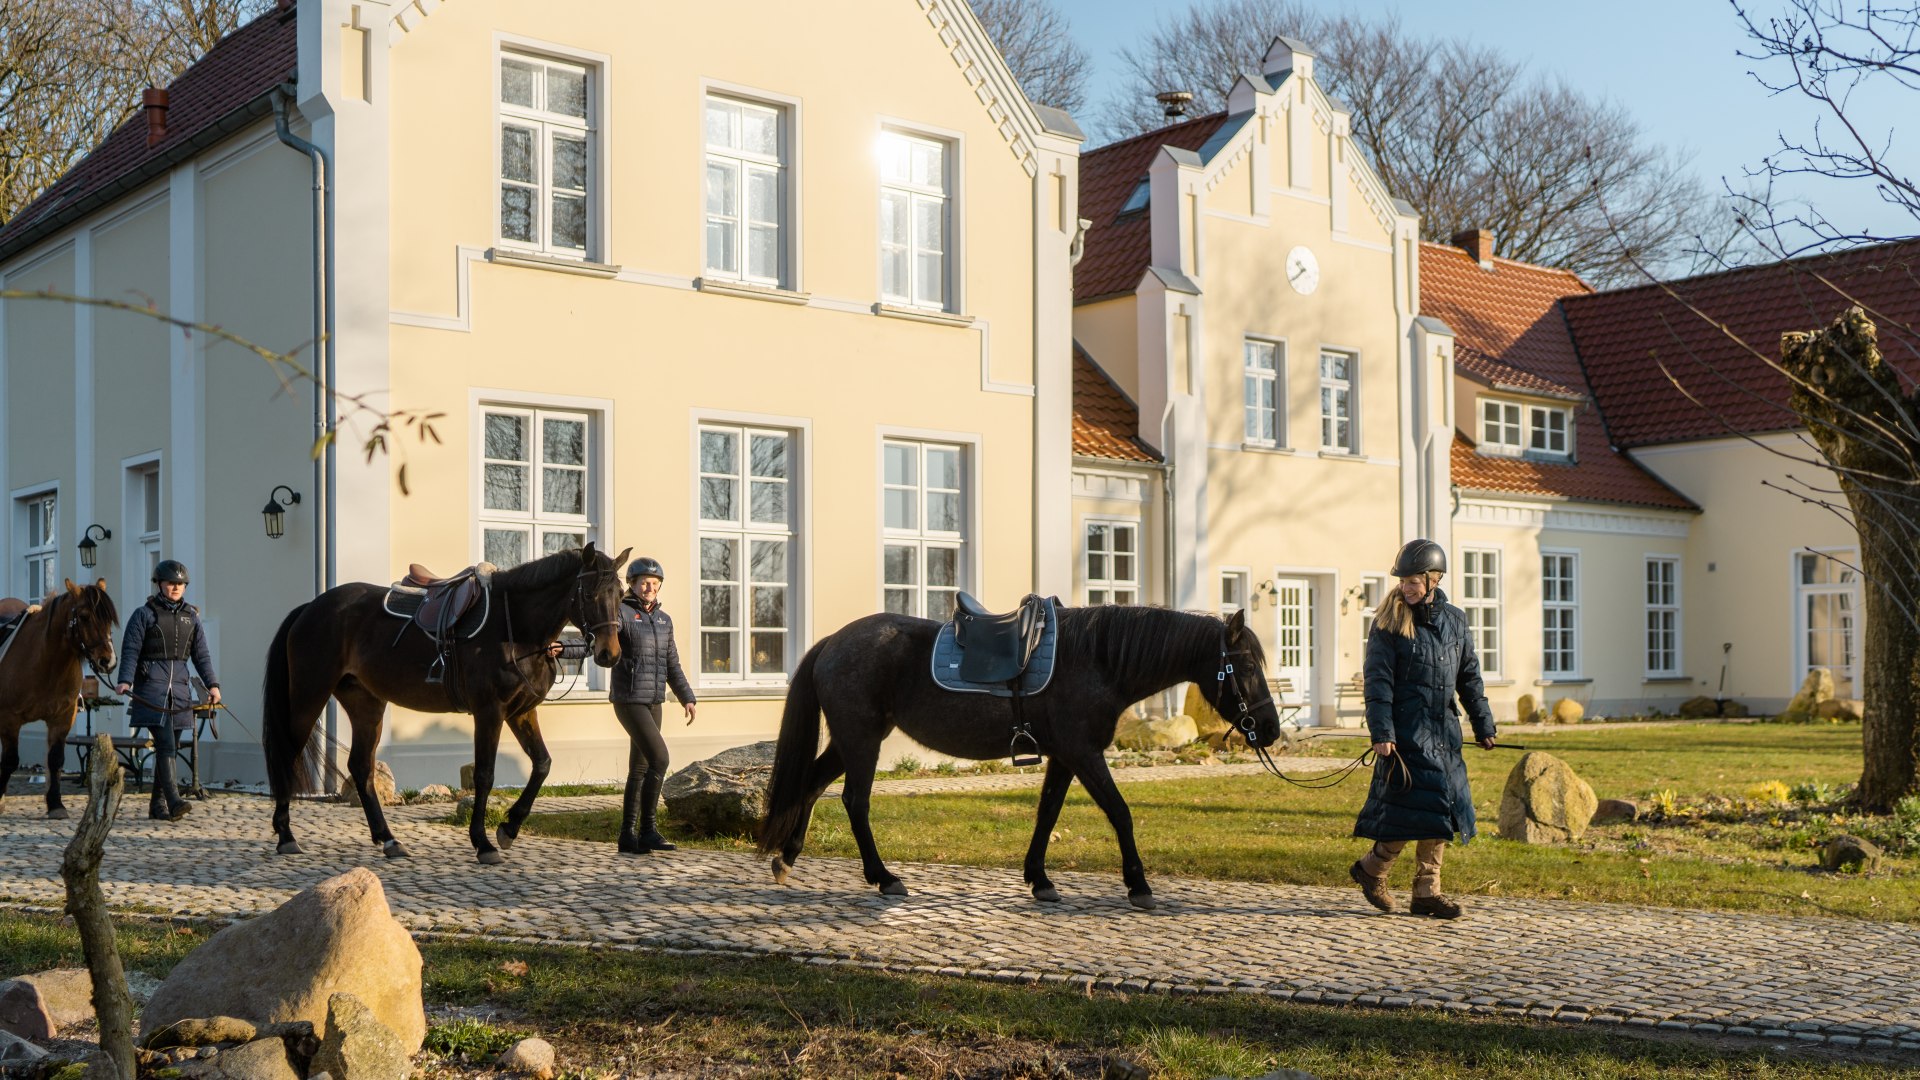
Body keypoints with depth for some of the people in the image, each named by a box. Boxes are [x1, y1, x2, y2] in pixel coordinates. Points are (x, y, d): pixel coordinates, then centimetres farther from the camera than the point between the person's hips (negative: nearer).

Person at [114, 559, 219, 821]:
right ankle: (173, 801, -22)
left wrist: (212, 684, 3)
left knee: (170, 746, 8)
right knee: (165, 744, -15)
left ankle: (157, 804, 16)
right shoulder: (144, 614, 0)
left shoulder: (191, 616, 13)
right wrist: (125, 680, -21)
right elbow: (130, 650, -7)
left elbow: (201, 654, 13)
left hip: (179, 687, 5)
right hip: (151, 687, -5)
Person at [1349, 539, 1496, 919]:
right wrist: (1381, 734, -18)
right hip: (1406, 730, -6)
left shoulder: (1455, 621, 9)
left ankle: (1427, 891, 14)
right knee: (1417, 807, -9)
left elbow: (1469, 677, 17)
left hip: (1444, 730, 6)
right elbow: (1378, 681, -10)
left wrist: (1483, 725, 16)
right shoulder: (1389, 624, -6)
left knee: (1443, 810, 6)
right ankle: (1372, 868, 12)